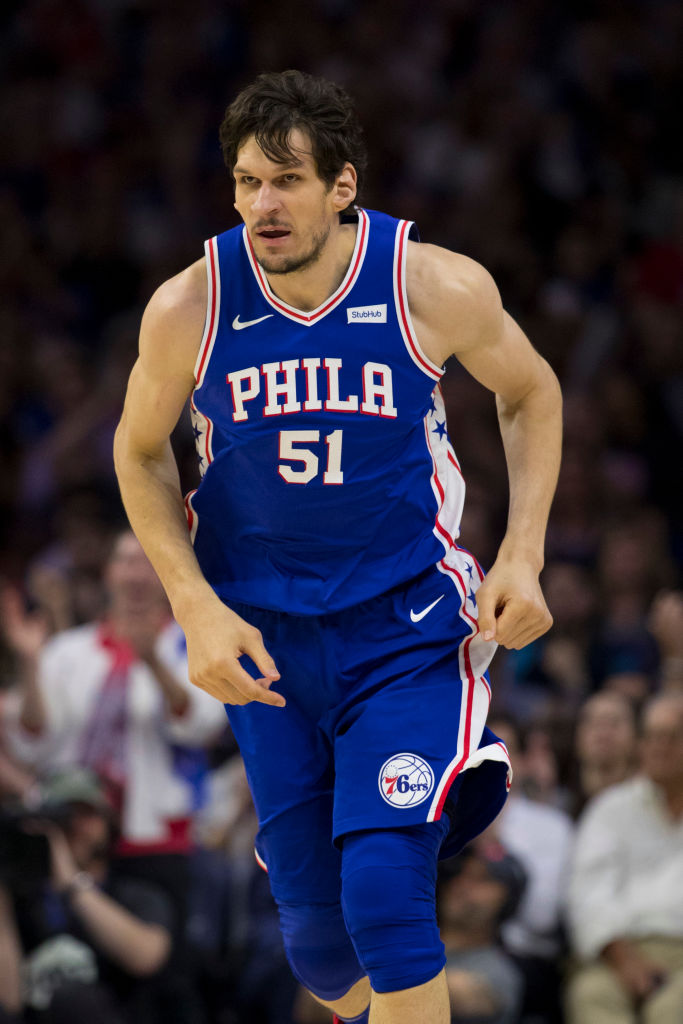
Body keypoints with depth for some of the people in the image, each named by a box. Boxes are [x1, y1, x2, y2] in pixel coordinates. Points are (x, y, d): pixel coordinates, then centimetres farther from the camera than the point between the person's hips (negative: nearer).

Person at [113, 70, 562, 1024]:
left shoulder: (438, 288, -15)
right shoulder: (188, 309, -13)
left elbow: (531, 392, 5)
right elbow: (140, 453, 6)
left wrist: (522, 555, -5)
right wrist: (198, 608, -6)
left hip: (410, 625, -2)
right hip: (263, 639, 2)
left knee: (384, 891, -21)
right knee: (314, 919, 9)